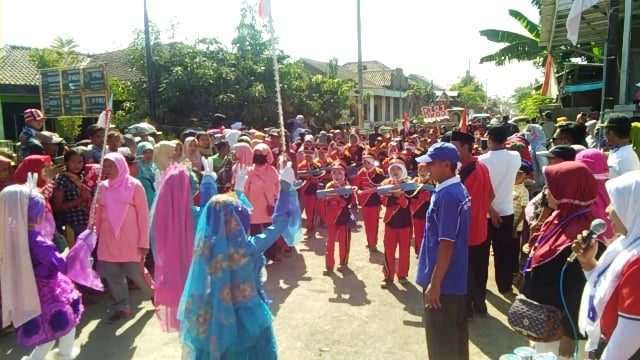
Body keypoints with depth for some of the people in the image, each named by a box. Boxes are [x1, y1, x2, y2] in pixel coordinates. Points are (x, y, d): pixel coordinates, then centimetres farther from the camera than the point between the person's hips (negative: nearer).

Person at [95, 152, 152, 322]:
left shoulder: (134, 185, -7)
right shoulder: (102, 187, 4)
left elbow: (143, 214, -7)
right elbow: (98, 214, 9)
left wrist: (144, 242, -9)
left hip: (130, 240, -4)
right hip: (108, 241, 4)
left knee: (136, 273, 2)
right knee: (113, 276, 8)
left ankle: (153, 295, 29)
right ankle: (122, 307, 24)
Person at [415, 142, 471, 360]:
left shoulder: (446, 195, -22)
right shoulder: (459, 190, 7)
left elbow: (446, 244, -24)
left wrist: (434, 283, -20)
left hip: (443, 281, -9)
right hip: (457, 278, 9)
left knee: (441, 341, 6)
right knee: (456, 334, 21)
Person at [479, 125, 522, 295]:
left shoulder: (483, 160, -15)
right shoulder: (515, 157, -7)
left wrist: (490, 210, -3)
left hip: (485, 212, -2)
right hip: (505, 211, 2)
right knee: (504, 251, 13)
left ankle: (480, 285, 24)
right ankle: (505, 286, 20)